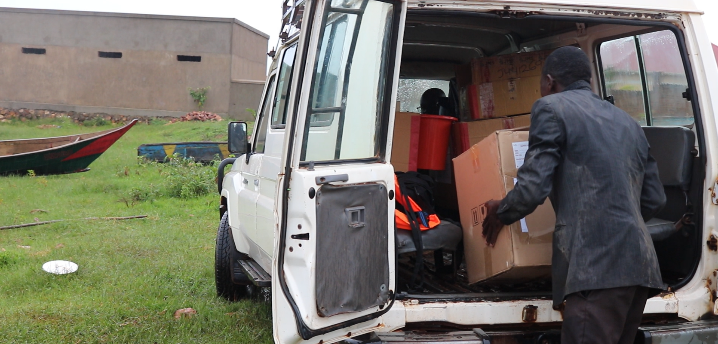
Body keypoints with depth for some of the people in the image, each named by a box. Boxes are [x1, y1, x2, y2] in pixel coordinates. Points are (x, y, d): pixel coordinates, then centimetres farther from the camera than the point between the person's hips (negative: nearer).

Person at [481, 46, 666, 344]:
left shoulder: (551, 107, 3)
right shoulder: (626, 121, 24)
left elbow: (532, 187, -8)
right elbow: (655, 198, 21)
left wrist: (499, 213, 11)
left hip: (596, 265, -8)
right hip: (638, 264, 8)